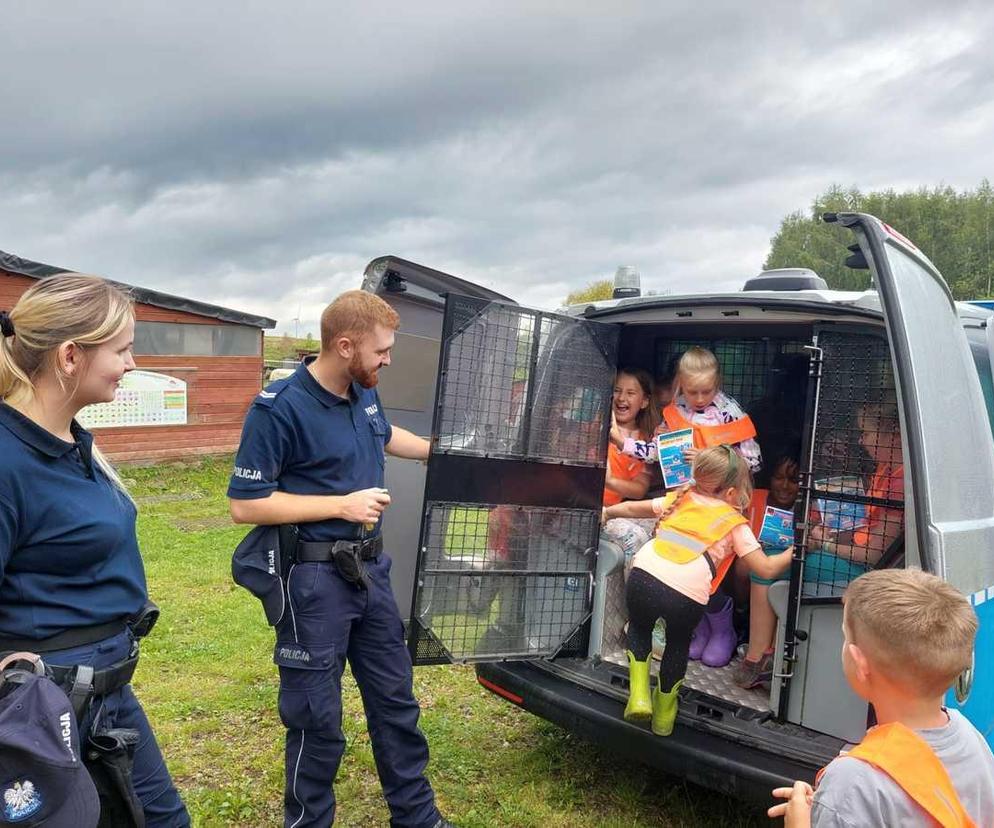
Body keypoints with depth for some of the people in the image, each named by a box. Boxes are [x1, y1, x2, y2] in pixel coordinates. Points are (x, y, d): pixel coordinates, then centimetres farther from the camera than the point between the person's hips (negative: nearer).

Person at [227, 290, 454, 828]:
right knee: (317, 719, 8)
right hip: (315, 579, -7)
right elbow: (244, 504, -19)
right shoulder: (279, 409, -19)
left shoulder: (365, 394, 3)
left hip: (371, 568, 8)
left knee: (396, 699, 18)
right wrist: (342, 505, -20)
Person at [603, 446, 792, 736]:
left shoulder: (680, 498, 24)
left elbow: (632, 508, 36)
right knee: (678, 642, 29)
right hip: (686, 597, -2)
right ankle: (664, 712, 41)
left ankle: (638, 694, 19)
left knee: (639, 627, 33)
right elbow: (766, 569, 10)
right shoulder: (735, 523, 14)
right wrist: (793, 552, 28)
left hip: (644, 574, 2)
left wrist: (607, 512, 54)